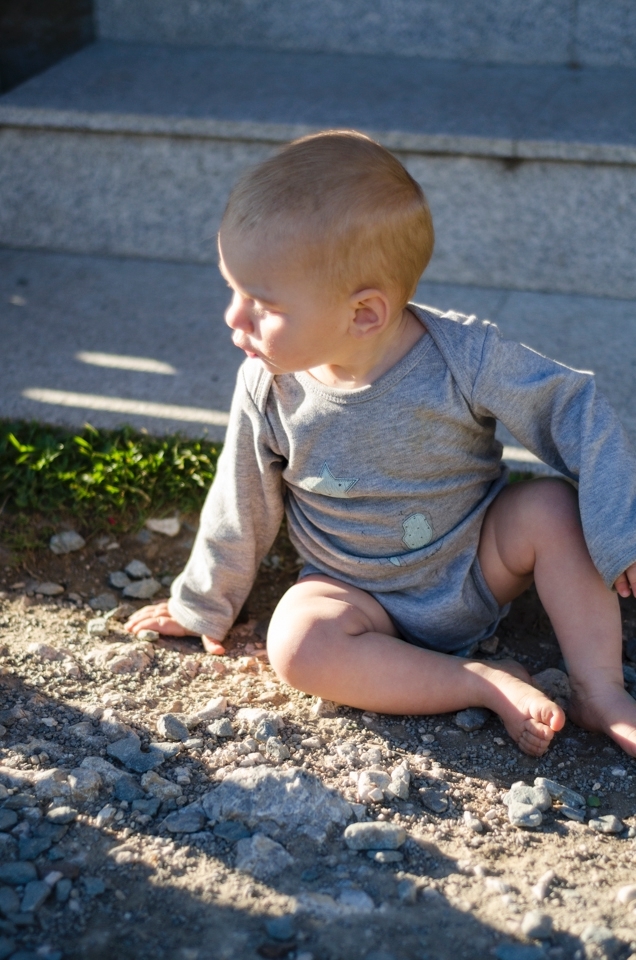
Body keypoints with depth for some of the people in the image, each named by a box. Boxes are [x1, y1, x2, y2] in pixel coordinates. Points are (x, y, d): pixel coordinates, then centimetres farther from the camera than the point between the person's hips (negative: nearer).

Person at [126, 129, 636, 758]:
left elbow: (576, 414, -14)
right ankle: (487, 685, -19)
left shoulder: (466, 357, -24)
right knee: (297, 644, -28)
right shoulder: (267, 390, -17)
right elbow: (241, 509, -2)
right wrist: (204, 606, 11)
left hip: (479, 567, 0)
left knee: (554, 508, -26)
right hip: (362, 598, 1)